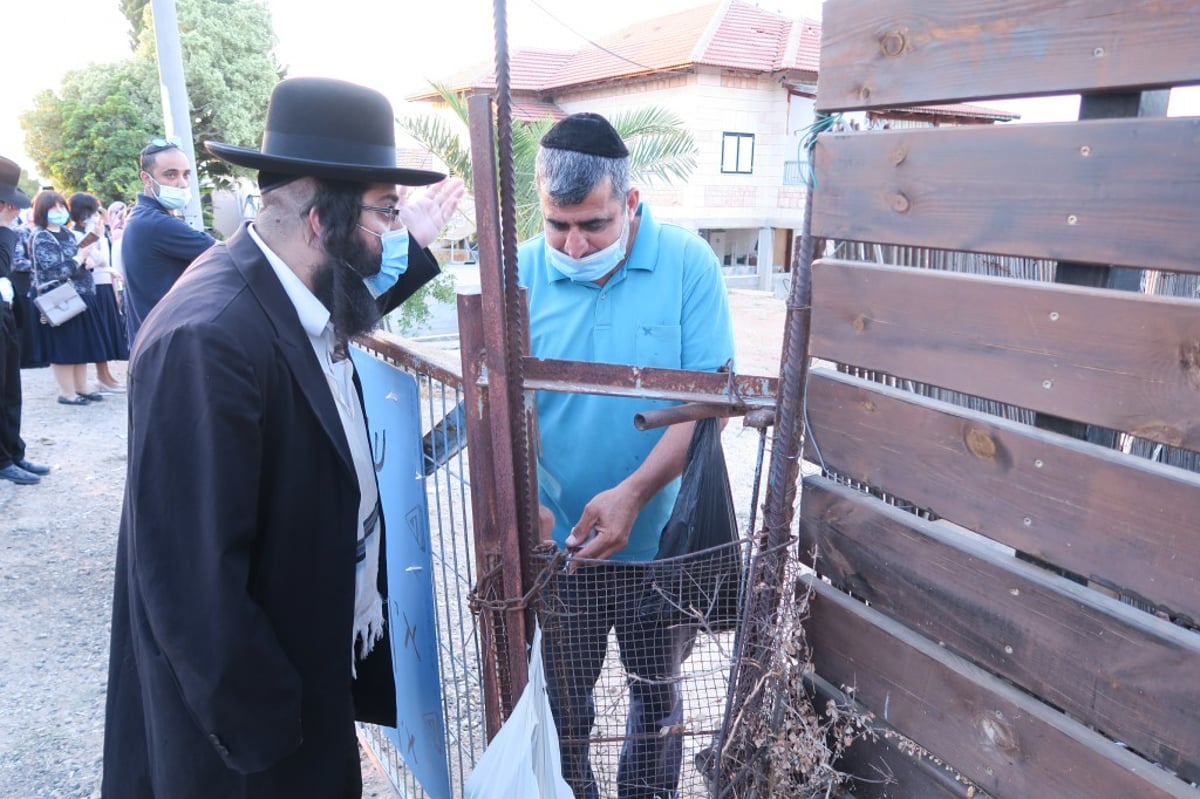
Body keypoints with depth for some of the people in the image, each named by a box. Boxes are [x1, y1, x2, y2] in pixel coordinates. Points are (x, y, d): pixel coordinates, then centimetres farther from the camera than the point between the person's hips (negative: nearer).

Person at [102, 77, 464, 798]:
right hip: (252, 709, -8)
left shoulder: (303, 295, -4)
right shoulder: (207, 339, -31)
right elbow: (194, 581, -29)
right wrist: (265, 733, -19)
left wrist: (412, 248, 15)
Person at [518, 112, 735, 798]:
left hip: (661, 537, 0)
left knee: (657, 691, 22)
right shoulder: (524, 271, -8)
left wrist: (633, 492, -26)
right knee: (563, 697, 19)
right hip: (558, 540, 1)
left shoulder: (688, 263, -11)